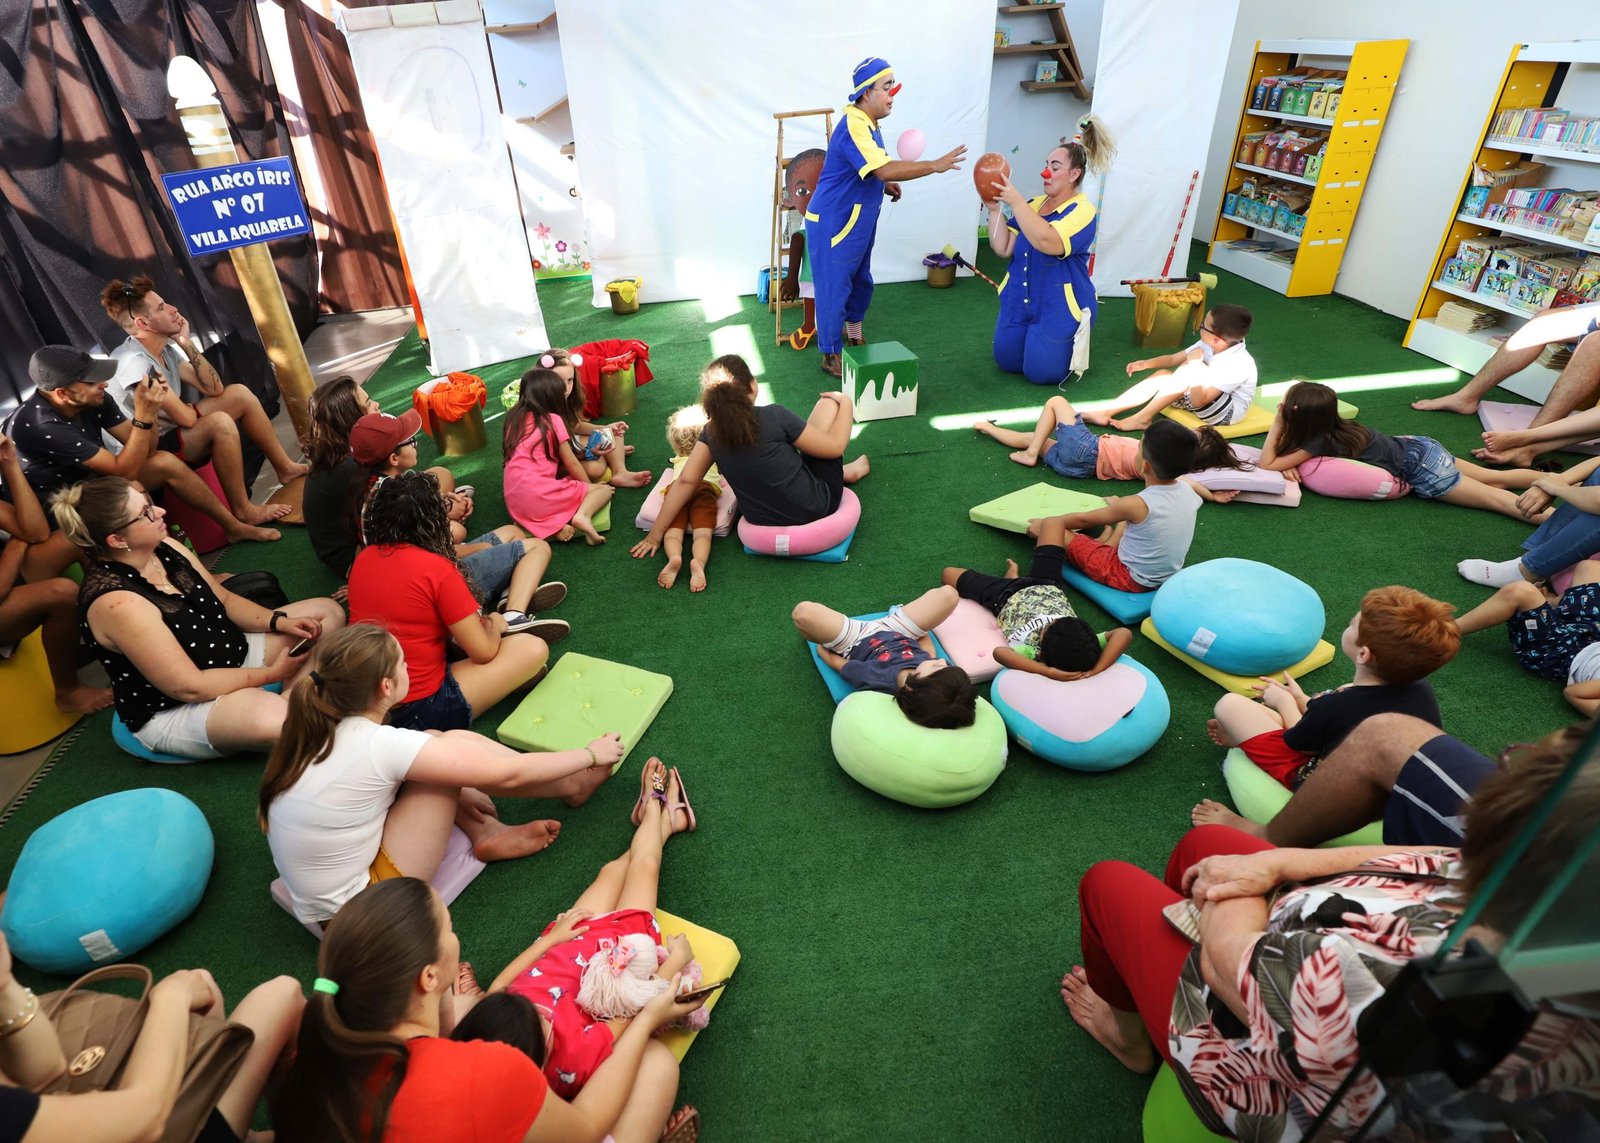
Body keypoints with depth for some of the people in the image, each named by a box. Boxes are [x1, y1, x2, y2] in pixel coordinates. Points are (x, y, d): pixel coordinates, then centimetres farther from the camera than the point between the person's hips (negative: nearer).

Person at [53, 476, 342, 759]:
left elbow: (225, 601, 8)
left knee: (328, 612, 3)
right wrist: (271, 673, -18)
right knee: (272, 718, -40)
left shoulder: (163, 547, -5)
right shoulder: (116, 602, -28)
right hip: (172, 709, -9)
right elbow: (190, 687, -25)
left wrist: (279, 621, -9)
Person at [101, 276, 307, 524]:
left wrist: (185, 341, -8)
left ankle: (285, 468, 8)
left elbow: (213, 389, -3)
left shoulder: (166, 348, 1)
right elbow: (186, 417, -25)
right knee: (220, 423, -33)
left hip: (171, 429, 10)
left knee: (240, 394, 3)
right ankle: (243, 511, -23)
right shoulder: (134, 362, -25)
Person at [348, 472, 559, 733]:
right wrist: (494, 625, 9)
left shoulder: (362, 559, 1)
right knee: (534, 649, -10)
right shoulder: (438, 570, -19)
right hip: (418, 707, -8)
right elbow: (483, 652, -14)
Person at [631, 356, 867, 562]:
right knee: (828, 402, 8)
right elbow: (835, 445, -13)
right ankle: (846, 471, 28)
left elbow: (685, 481, -9)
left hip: (763, 522, 5)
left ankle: (843, 471, 40)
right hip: (817, 508, -5)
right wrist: (845, 402, 3)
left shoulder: (712, 431, -9)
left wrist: (657, 532, -3)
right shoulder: (774, 416, -22)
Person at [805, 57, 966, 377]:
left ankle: (853, 335, 38)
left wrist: (885, 185, 5)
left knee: (861, 281, 19)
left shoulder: (869, 123, 10)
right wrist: (935, 165, -30)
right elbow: (885, 169, -33)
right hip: (833, 222, -10)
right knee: (835, 287, -2)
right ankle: (832, 355, 8)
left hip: (859, 222, 10)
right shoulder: (853, 126, -23)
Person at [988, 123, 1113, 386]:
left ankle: (1074, 344, 26)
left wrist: (1015, 201, -32)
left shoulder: (1082, 210, -15)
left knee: (1041, 373, -4)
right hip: (1020, 302, 6)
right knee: (1007, 362, 12)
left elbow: (1048, 242, -34)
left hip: (1059, 308, -6)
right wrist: (995, 209, -11)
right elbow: (1003, 248, 0)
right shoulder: (1034, 204, 4)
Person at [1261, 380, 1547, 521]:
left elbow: (1266, 465, -23)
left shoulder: (1320, 441, -24)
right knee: (1495, 479, 17)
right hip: (1416, 448, 8)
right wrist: (1290, 463, -10)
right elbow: (1290, 447, 11)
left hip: (1420, 471, -8)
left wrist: (1276, 423, -24)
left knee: (1496, 498, -6)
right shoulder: (1333, 424, -2)